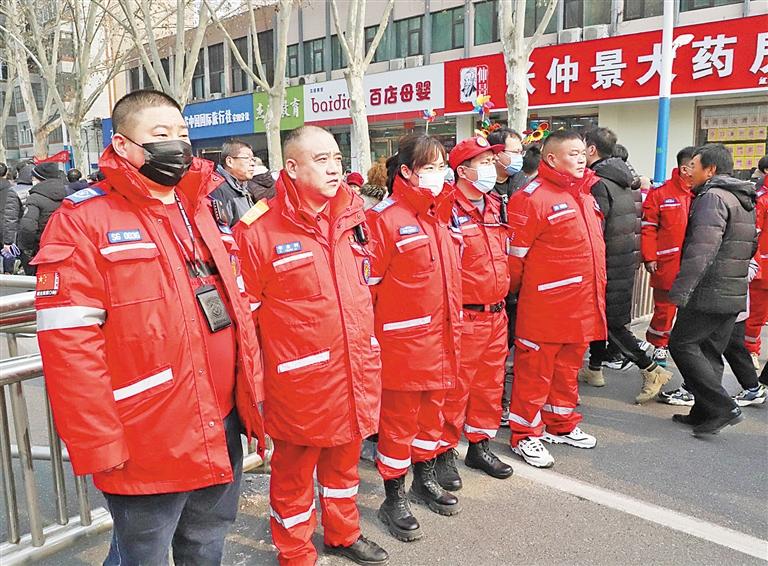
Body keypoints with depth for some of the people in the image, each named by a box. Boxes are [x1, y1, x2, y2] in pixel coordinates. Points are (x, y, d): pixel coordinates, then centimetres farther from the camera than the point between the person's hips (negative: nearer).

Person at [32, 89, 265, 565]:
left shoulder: (204, 209, 10)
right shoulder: (84, 220, -12)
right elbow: (69, 343, -16)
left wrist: (253, 398, 12)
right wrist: (100, 446, -16)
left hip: (223, 431, 6)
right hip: (146, 448, -6)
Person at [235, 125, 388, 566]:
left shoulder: (351, 217, 5)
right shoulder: (260, 229, -13)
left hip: (355, 370, 6)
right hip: (299, 377, -5)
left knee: (344, 458, 23)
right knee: (294, 469, 13)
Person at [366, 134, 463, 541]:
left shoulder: (444, 215, 10)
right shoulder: (385, 218, -13)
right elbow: (367, 284, -14)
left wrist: (453, 328, 18)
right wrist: (371, 340, -13)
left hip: (440, 337, 7)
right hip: (402, 341, -7)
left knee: (432, 411, 20)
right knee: (399, 419, 6)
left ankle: (425, 478, 39)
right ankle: (394, 498, 23)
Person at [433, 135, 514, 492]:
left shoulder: (495, 205, 11)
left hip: (496, 314, 8)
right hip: (462, 317, -8)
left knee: (489, 382, 16)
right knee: (455, 387, 2)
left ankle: (480, 445, 33)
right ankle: (444, 452, 18)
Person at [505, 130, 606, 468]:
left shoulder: (585, 194, 13)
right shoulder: (532, 198, -14)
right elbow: (515, 253, -13)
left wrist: (594, 295, 20)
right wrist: (515, 290, -4)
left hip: (581, 304, 8)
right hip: (545, 304, -8)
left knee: (568, 367, 19)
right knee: (535, 370, 3)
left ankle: (562, 424, 36)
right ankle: (525, 435, 17)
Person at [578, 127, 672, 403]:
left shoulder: (598, 183, -18)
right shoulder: (624, 181, 12)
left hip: (608, 263, -9)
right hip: (627, 257, 10)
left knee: (611, 323, -2)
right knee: (599, 316, 18)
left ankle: (652, 370, 0)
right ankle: (595, 369, 28)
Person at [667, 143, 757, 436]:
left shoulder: (712, 197, -13)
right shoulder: (745, 201, 18)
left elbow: (701, 250, -24)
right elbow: (750, 248, 27)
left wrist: (680, 290, -25)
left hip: (709, 293, -9)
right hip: (735, 294, 9)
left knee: (681, 344, -2)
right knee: (710, 351, 14)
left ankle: (722, 407, -4)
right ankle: (704, 412, 20)